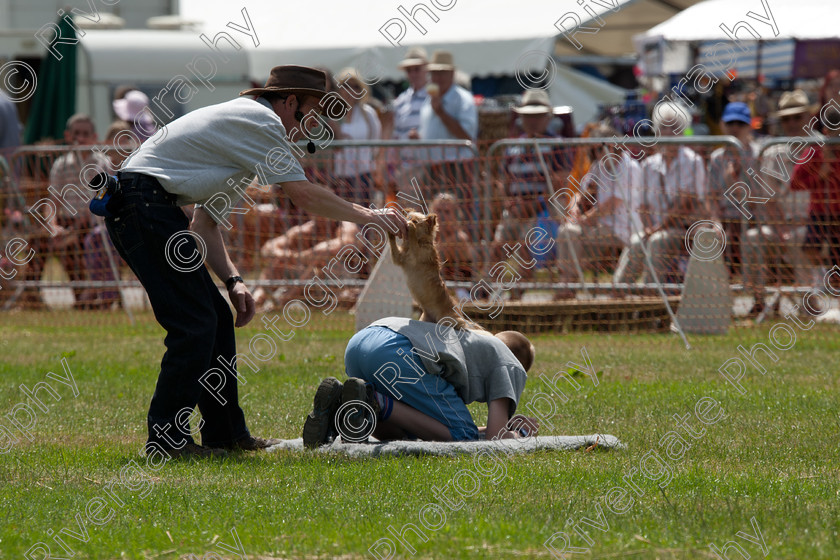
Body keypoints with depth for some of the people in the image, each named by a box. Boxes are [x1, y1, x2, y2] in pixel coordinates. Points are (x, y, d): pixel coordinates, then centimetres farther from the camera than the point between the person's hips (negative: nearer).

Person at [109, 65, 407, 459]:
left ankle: (226, 432, 18)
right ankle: (165, 438, -8)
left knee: (215, 317, 13)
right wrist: (367, 216, 2)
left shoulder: (241, 123, 26)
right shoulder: (260, 121, -5)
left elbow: (205, 222, 24)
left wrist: (232, 280, 13)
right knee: (194, 323, -11)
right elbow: (303, 194, -10)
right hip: (145, 202, -10)